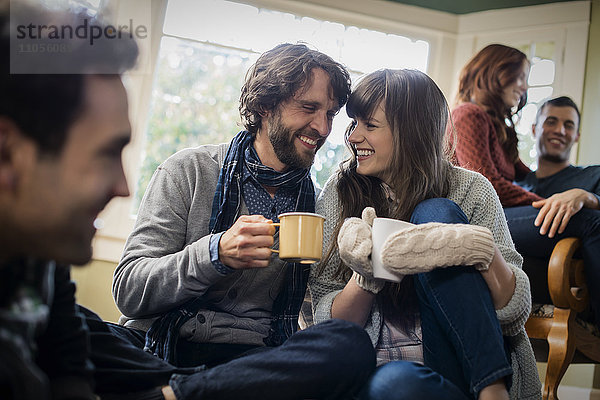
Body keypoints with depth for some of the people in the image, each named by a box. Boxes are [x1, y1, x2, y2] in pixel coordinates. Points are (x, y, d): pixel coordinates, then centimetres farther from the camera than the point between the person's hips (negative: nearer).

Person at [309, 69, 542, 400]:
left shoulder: (470, 190, 2)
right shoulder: (339, 195, 4)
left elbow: (516, 311, -5)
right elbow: (328, 327, 2)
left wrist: (484, 251, -26)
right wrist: (365, 277, -19)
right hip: (381, 368, -1)